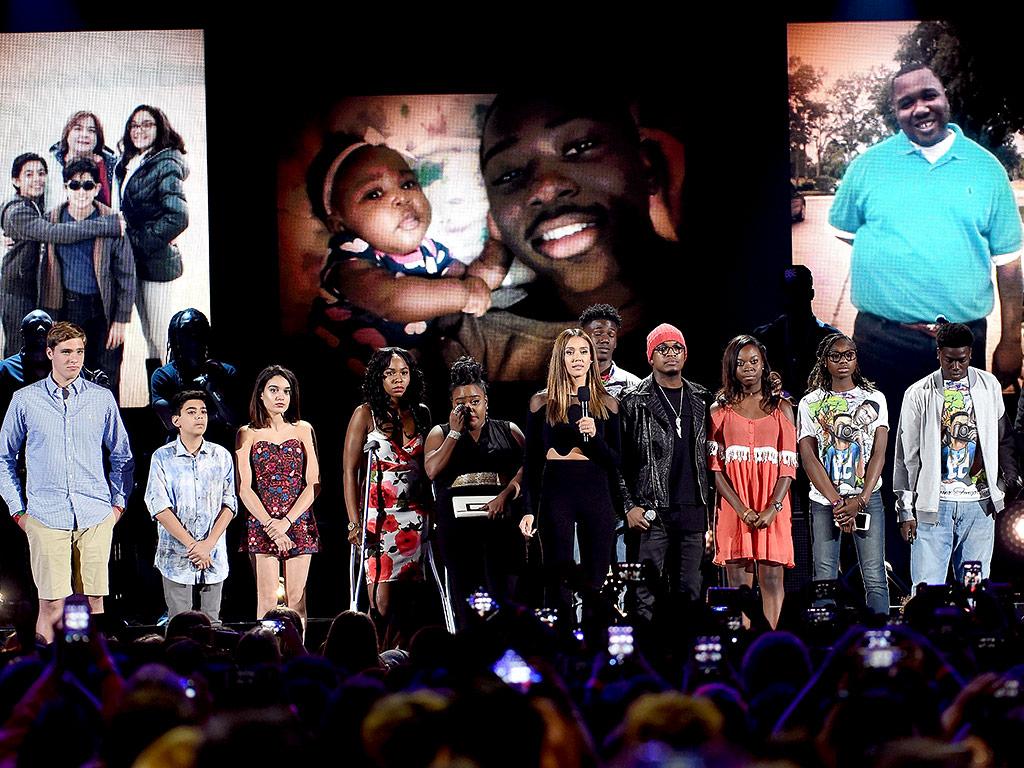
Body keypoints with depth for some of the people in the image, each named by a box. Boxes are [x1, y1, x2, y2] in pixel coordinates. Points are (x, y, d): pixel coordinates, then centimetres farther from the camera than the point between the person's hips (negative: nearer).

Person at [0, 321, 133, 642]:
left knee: (94, 600, 2)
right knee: (51, 605, -6)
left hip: (96, 517, 1)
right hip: (46, 518, -1)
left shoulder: (102, 398, 8)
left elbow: (122, 456, 17)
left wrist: (119, 503, 9)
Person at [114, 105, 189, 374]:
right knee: (150, 340, 11)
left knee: (159, 341, -6)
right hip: (135, 262, 8)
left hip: (157, 262, -8)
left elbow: (178, 216, -20)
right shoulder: (129, 165, 14)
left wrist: (139, 241, -15)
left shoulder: (166, 164, -10)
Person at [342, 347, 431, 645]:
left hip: (416, 517, 3)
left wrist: (434, 514, 2)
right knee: (382, 603, -9)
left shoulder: (421, 413, 11)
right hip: (379, 518, -3)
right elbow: (349, 471, -2)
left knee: (405, 605, -1)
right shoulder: (366, 414, 1)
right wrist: (354, 522, -11)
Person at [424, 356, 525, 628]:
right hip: (457, 522, 1)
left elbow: (527, 466, 2)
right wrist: (455, 432, -2)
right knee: (463, 592, 1)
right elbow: (432, 470, -1)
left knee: (503, 593, -12)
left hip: (500, 521, -1)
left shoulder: (508, 431, 14)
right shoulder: (441, 433, 15)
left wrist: (505, 494, -12)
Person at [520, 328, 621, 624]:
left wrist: (594, 436, -12)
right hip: (556, 494, -1)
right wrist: (529, 510, -1)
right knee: (558, 584, -2)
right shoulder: (542, 402, 5)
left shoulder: (607, 404, 9)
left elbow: (616, 461, 6)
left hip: (596, 495, 1)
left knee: (596, 583, 1)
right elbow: (531, 462, 6)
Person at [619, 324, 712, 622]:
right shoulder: (634, 401, 2)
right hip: (653, 512, -4)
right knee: (648, 592, -6)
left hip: (693, 511, 4)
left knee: (690, 591, 4)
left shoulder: (700, 401, 14)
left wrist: (710, 508, 10)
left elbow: (710, 457, 16)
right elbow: (619, 459, -1)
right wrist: (629, 506, -8)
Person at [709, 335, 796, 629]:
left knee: (771, 580, -4)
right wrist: (742, 509, -11)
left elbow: (788, 465, 3)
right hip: (733, 507, 0)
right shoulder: (719, 410, 9)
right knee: (739, 584, -2)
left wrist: (772, 508, -12)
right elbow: (714, 466, 2)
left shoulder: (781, 408, 10)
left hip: (773, 508, 0)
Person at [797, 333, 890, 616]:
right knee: (824, 579, -3)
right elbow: (808, 458, -1)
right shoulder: (810, 404, 7)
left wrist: (860, 501, -12)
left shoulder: (874, 399, 9)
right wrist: (838, 502, -11)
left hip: (868, 498, 0)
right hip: (824, 500, 0)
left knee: (875, 579, -4)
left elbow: (879, 453, 1)